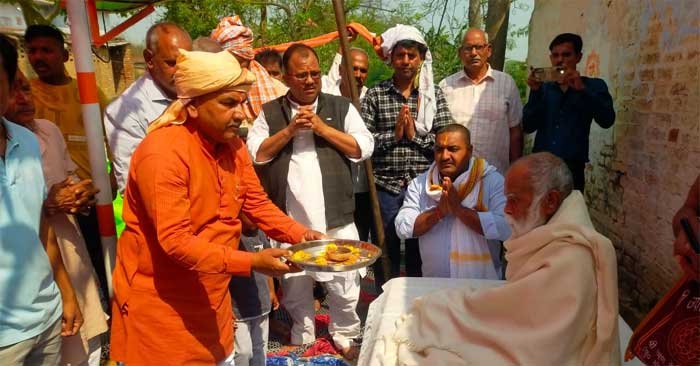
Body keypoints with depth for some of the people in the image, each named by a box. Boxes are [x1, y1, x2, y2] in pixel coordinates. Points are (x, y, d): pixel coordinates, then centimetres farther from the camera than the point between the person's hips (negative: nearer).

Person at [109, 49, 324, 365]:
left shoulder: (232, 144, -1)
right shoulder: (163, 152, -25)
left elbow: (257, 203, 2)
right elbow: (175, 240, -29)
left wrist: (300, 235, -12)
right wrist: (250, 262, -35)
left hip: (211, 295, 7)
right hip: (161, 302, -7)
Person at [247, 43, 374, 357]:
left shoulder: (341, 107, 5)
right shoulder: (270, 113, 6)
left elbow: (364, 148, -4)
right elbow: (254, 154, -2)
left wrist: (322, 127, -12)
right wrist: (290, 130, -12)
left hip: (335, 219, 0)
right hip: (289, 222, 1)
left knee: (344, 286, 10)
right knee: (295, 288, 16)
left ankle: (345, 336, 35)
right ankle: (302, 340, 38)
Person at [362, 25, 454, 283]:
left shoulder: (434, 94, 6)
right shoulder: (375, 94, 3)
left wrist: (416, 134, -12)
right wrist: (393, 134, -13)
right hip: (385, 185, 0)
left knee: (419, 253, 11)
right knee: (386, 252, 10)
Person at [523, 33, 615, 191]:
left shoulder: (594, 86, 5)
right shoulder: (543, 87, 9)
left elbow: (606, 120, -11)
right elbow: (528, 127, -1)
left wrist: (582, 89, -20)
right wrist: (535, 92, -12)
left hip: (571, 167, -1)